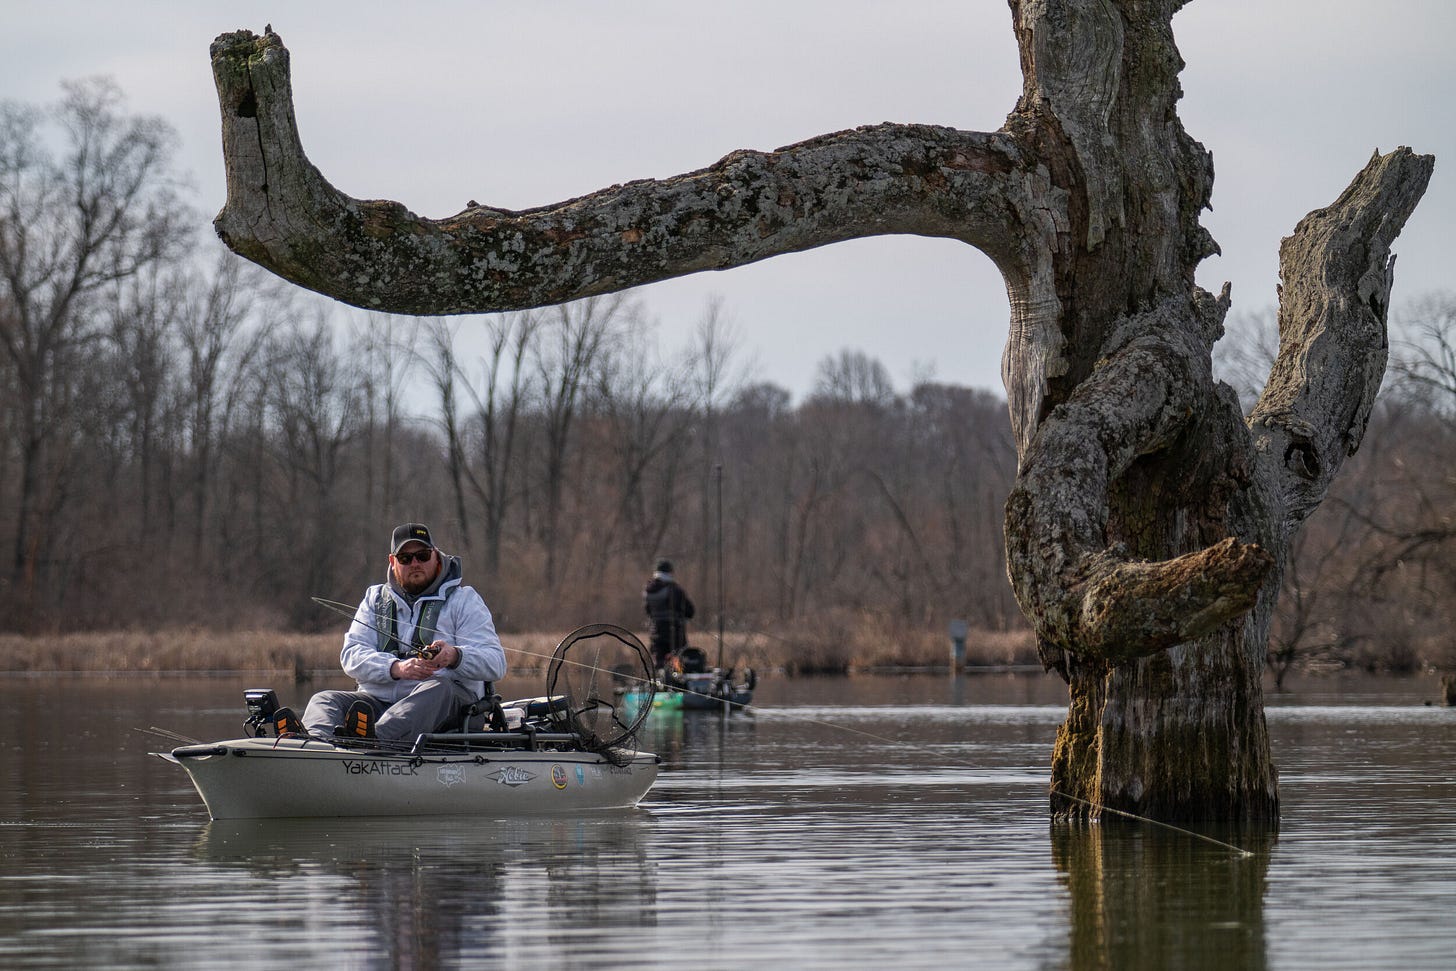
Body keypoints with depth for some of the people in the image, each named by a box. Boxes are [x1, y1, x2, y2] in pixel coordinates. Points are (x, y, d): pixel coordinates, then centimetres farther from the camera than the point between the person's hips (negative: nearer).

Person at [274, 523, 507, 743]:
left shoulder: (463, 599, 12)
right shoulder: (376, 598, 21)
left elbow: (495, 664, -1)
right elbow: (351, 655, 5)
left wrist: (455, 656, -25)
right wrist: (396, 668, -16)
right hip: (379, 701, 3)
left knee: (438, 689, -36)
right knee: (324, 701, -21)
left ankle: (374, 736, -63)